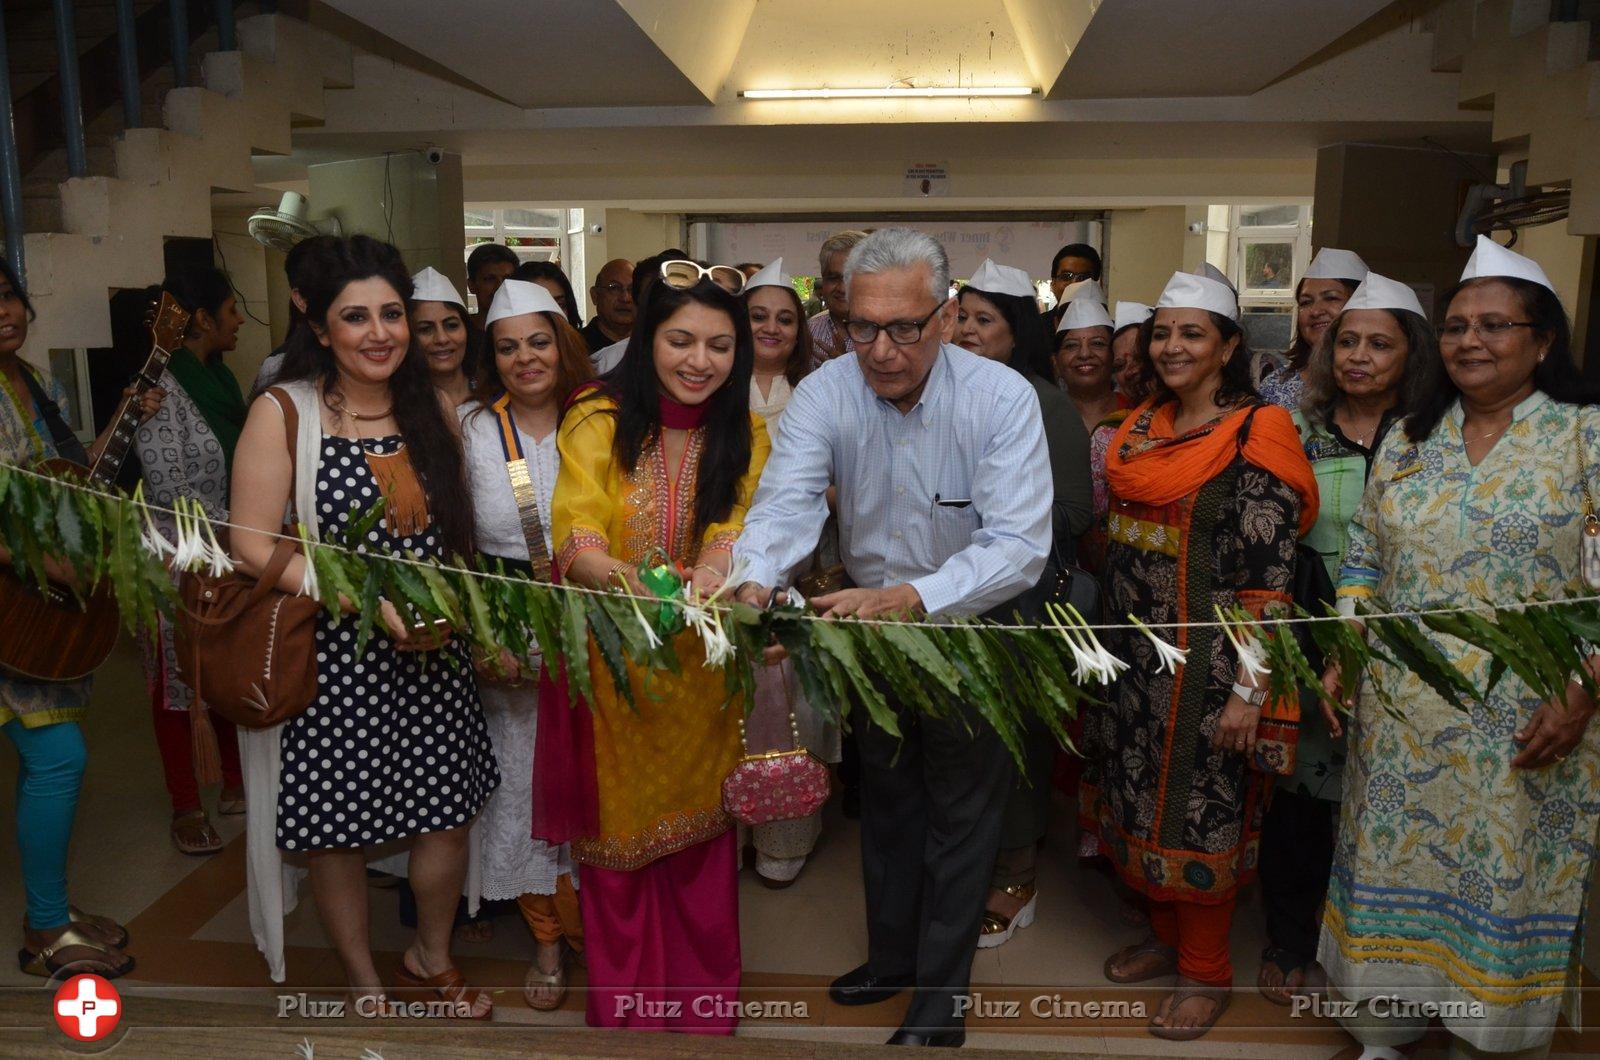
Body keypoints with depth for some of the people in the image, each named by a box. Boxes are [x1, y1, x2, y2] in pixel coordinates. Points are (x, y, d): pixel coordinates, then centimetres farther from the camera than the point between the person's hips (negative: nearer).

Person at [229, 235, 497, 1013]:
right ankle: (364, 985, 36)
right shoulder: (282, 412, -9)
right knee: (339, 831, 10)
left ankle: (430, 961, 40)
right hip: (329, 656, -4)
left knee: (447, 819, 12)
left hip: (432, 655, 4)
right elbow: (253, 546, -13)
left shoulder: (435, 408, 5)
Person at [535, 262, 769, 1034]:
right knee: (618, 836, 12)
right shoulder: (597, 419, -10)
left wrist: (716, 571, -42)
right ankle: (624, 1008, 33)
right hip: (609, 661, -1)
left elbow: (736, 528, -19)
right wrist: (617, 576, -44)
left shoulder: (746, 435, -3)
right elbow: (575, 535, -22)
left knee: (699, 839, 14)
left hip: (702, 668, 2)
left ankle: (703, 1006, 35)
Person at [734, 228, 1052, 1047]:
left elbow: (1019, 546, -32)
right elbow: (787, 503, -28)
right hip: (868, 622, 3)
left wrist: (910, 599, -47)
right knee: (885, 796, 21)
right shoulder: (824, 394, -16)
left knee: (963, 809, 9)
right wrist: (753, 581, -50)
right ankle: (891, 956, 42)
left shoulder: (1003, 398, -24)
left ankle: (942, 989, 29)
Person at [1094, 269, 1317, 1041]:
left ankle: (1206, 971, 23)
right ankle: (1166, 935, 36)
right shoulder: (1141, 428, 8)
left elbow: (1269, 577, -15)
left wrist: (1249, 689, -19)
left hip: (1209, 659, -6)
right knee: (1143, 797, 15)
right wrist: (1107, 648, 14)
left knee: (1203, 808, 4)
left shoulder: (1253, 437, -12)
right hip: (1137, 654, 6)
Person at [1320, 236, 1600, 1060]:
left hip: (1524, 729, -3)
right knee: (1395, 870, 11)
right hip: (1401, 719, 4)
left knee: (1502, 881, 7)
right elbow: (1364, 558, 11)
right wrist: (1342, 659, 4)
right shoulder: (1410, 438, 8)